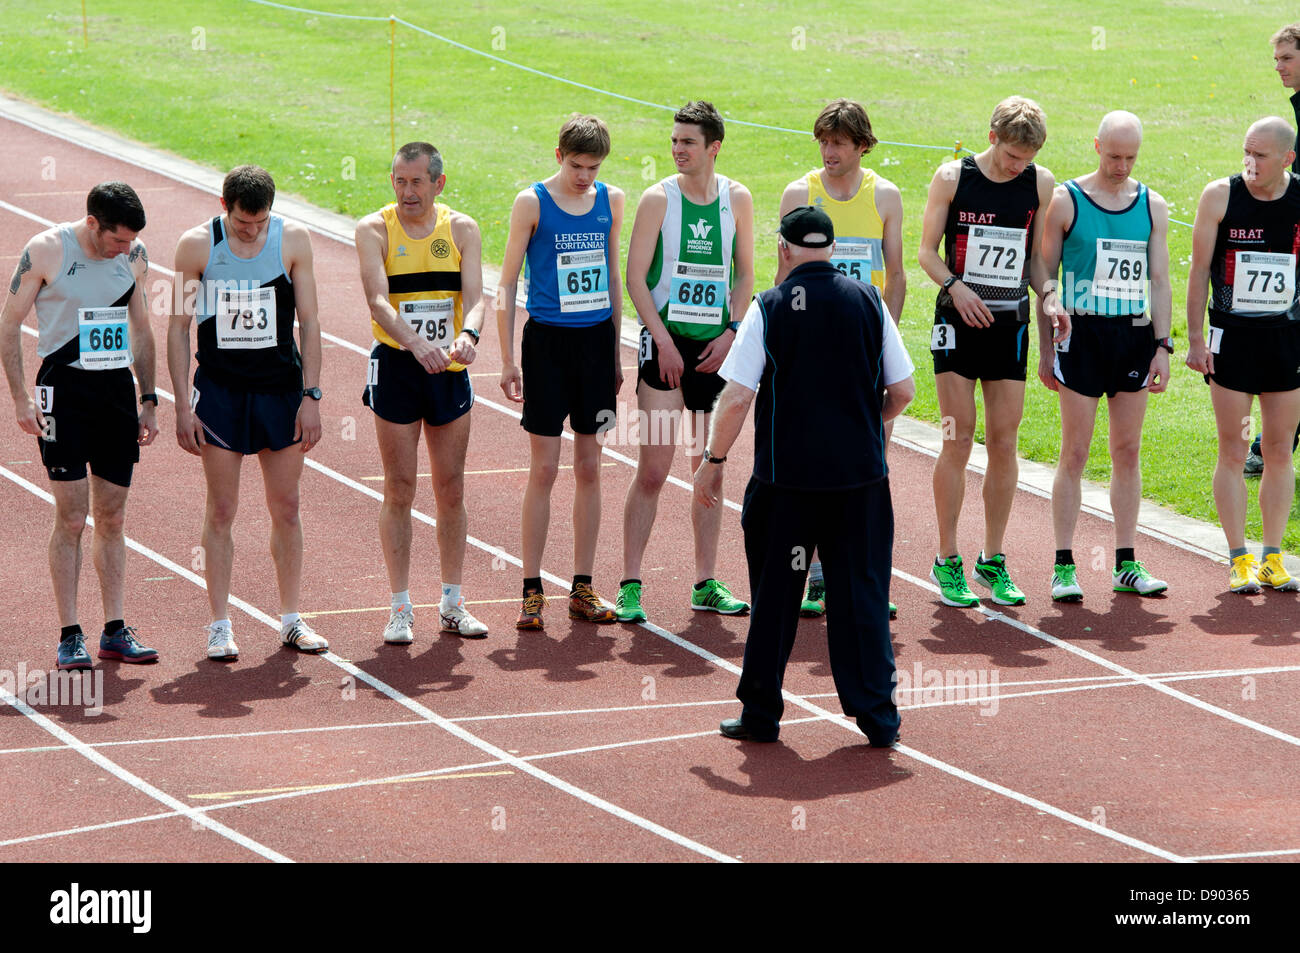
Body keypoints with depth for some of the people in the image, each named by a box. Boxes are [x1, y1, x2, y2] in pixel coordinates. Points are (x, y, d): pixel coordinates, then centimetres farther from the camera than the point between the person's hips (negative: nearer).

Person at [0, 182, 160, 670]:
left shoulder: (134, 256, 5)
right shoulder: (46, 251, -9)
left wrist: (149, 401, 13)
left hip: (118, 387, 5)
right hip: (65, 387, -4)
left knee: (111, 517, 6)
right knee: (72, 516, -7)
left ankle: (115, 630, 11)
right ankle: (69, 636, -1)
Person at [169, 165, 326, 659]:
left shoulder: (292, 240, -4)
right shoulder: (196, 245, -7)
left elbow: (309, 322, 1)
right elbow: (178, 327, -2)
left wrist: (311, 396, -4)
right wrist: (182, 406, -6)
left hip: (281, 387, 1)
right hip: (219, 391, -1)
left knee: (286, 508, 7)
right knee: (221, 512, 0)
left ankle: (291, 619, 17)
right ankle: (220, 625, 6)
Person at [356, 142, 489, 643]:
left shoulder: (461, 229, 1)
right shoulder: (374, 230, -6)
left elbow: (474, 297, -10)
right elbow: (378, 300, -20)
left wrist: (468, 334, -33)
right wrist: (415, 342, -38)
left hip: (449, 369, 2)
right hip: (396, 366, -2)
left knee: (451, 489, 8)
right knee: (399, 490, 0)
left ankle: (452, 602, 18)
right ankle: (400, 607, 7)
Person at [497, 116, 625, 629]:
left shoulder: (610, 200, 7)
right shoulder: (532, 203, -5)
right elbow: (506, 285, -2)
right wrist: (507, 360, -7)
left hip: (596, 340, 4)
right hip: (546, 339, -4)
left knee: (589, 468, 6)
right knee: (543, 470, -4)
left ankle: (582, 588, 13)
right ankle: (532, 591, 2)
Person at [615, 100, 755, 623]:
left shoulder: (736, 198, 5)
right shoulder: (659, 198, -5)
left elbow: (745, 274, 11)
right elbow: (634, 276, -5)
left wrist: (730, 334, -2)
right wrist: (663, 340, -12)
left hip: (716, 346, 3)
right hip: (665, 341, -3)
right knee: (653, 470, -8)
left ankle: (706, 584, 16)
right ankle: (630, 585, -4)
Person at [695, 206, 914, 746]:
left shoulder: (768, 309, -5)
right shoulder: (868, 302, 2)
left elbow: (736, 399, -9)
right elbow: (902, 391, 6)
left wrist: (712, 461, 3)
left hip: (786, 478, -2)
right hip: (861, 475, 2)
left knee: (774, 596, 8)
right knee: (862, 594, 8)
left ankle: (761, 715, 15)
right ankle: (878, 716, 7)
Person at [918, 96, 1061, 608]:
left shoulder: (1040, 184, 3)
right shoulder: (952, 177, -4)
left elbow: (1036, 258, 12)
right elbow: (927, 250, 1)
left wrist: (1048, 301, -6)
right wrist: (955, 286, -17)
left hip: (1010, 324, 3)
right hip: (958, 321, -3)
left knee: (1004, 442, 2)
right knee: (958, 440, -5)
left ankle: (993, 560, 12)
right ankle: (947, 561, 4)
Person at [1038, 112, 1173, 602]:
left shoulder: (1153, 205, 9)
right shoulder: (1065, 201, -1)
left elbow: (1159, 281, 11)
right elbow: (1045, 277, 1)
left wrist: (1162, 346, 3)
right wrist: (1045, 349, -2)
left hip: (1135, 336, 3)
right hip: (1082, 335, -3)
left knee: (1128, 452, 6)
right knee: (1074, 453, -4)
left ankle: (1126, 564, 11)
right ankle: (1063, 566, 0)